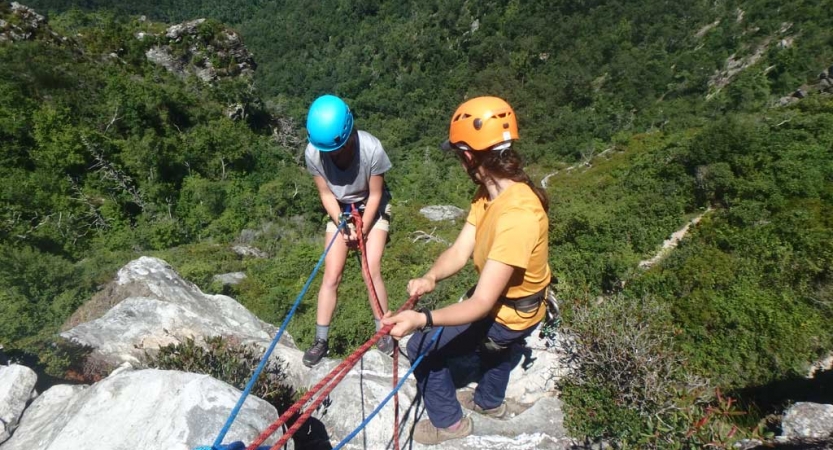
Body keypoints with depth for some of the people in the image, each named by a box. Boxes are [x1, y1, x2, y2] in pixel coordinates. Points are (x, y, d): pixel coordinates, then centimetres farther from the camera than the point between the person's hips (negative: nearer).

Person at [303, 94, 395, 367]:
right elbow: (326, 194, -11)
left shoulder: (371, 149, -33)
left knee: (372, 271, -9)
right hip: (340, 212, 2)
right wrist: (342, 225, -20)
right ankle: (321, 340, 11)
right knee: (331, 276, -1)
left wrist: (362, 230, -19)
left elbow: (375, 195, -19)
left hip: (372, 209, -2)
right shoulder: (313, 152, -25)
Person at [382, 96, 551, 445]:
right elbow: (460, 251, -13)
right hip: (502, 300, 9)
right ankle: (490, 401, 67)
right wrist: (430, 277, -33)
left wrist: (421, 320, -52)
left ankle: (448, 421, 26)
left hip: (508, 315, -9)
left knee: (422, 347, 0)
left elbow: (481, 304, -40)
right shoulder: (490, 192, -10)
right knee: (493, 345, 36)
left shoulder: (516, 217, -39)